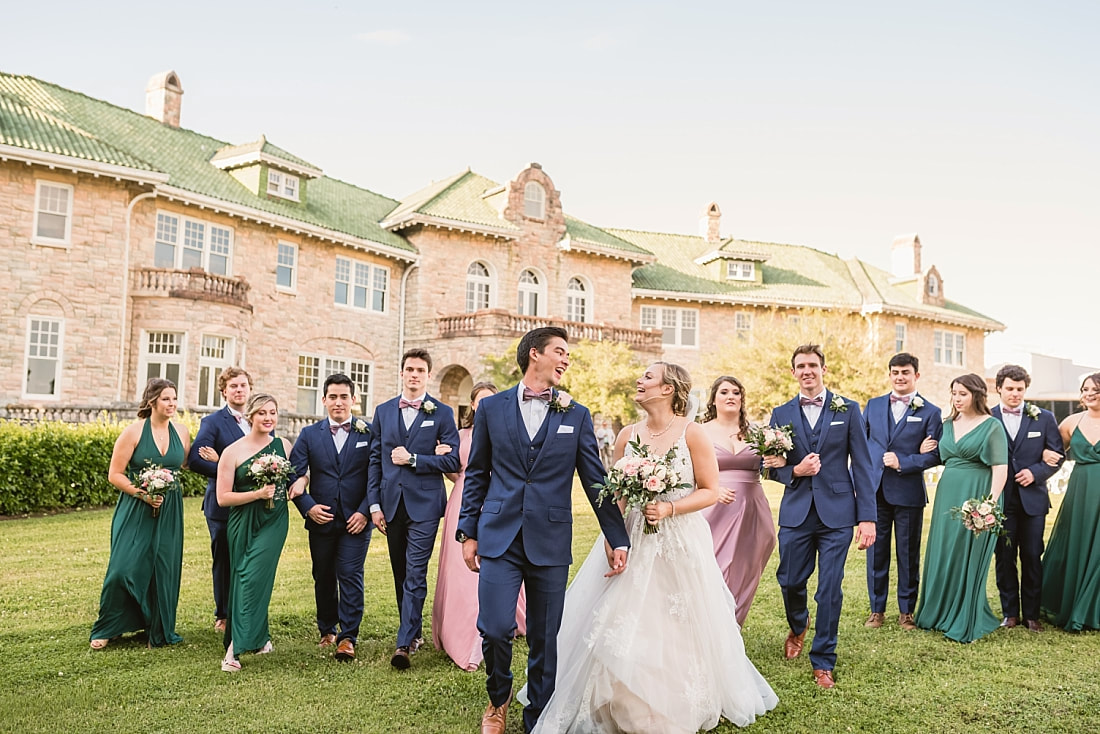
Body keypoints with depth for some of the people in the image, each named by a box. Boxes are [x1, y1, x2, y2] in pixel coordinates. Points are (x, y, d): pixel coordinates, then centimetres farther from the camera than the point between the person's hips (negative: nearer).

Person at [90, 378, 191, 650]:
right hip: (136, 510, -3)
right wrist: (143, 494, -17)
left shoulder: (182, 431, 3)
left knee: (164, 570, 5)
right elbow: (114, 474, -6)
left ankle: (160, 631, 20)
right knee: (125, 567, -6)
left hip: (169, 512, 3)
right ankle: (106, 629, 15)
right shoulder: (134, 431, -7)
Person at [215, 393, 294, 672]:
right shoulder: (233, 451, -4)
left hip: (274, 522, 0)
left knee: (255, 578, -10)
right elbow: (223, 498, -6)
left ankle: (236, 648, -8)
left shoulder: (284, 446, 4)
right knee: (242, 578, 9)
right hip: (243, 523, 0)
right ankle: (260, 636, 27)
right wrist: (257, 494, -17)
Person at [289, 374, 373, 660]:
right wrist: (307, 507, -12)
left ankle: (348, 637, 2)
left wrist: (365, 511, -12)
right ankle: (327, 631, 31)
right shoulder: (309, 434, 6)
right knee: (323, 578, 14)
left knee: (350, 576, -6)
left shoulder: (369, 434, 0)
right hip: (320, 519, 3)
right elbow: (294, 474, 1)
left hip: (356, 520, -3)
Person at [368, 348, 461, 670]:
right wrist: (374, 504, 3)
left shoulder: (442, 413, 0)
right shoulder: (383, 411, 9)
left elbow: (452, 461, -6)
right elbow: (375, 460, 9)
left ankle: (404, 644, -5)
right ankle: (415, 631, 28)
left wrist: (412, 459, -14)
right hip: (391, 504, 4)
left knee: (415, 576, -8)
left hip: (424, 505, -4)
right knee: (400, 576, 13)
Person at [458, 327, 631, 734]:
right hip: (499, 537, 0)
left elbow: (595, 480, 6)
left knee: (545, 639, 7)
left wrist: (618, 539, 4)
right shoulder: (492, 407, 6)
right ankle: (498, 696, 24)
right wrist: (468, 531, 5)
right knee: (495, 628, -7)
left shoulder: (577, 416, 6)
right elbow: (476, 474, 9)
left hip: (550, 542, 1)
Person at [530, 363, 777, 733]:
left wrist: (670, 509, -19)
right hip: (632, 540, 3)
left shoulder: (692, 433, -6)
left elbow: (710, 491, -5)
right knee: (621, 627, 2)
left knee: (679, 630, 6)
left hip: (679, 544, -3)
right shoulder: (628, 435, 4)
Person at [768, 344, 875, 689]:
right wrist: (794, 471, -14)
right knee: (790, 582, 10)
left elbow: (861, 464, -1)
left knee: (830, 589, 0)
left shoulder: (848, 410, 2)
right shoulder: (781, 414, 7)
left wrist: (867, 517, -7)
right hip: (795, 513, 2)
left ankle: (823, 661, 17)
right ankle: (797, 627, 43)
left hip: (837, 513, -2)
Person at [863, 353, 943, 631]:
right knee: (875, 552, 8)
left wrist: (903, 462, -17)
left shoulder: (930, 412, 0)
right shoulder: (873, 405, 9)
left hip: (908, 493, -2)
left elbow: (934, 454, -5)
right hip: (874, 491, 2)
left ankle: (906, 611, 21)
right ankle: (877, 610, 20)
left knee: (908, 554, 8)